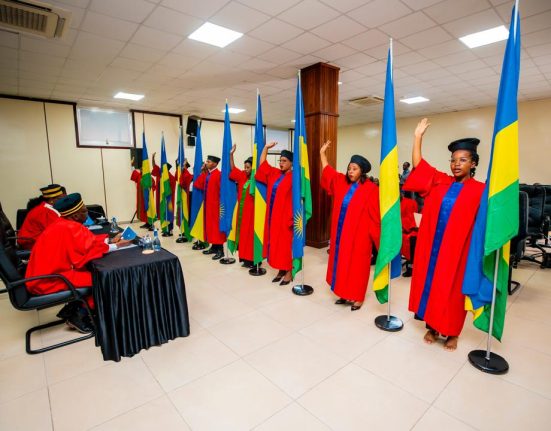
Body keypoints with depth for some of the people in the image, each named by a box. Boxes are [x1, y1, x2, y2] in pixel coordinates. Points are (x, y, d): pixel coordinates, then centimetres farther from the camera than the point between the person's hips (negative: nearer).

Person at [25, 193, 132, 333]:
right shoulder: (69, 228, -22)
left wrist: (110, 241, 2)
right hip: (48, 281, -10)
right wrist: (116, 246, -14)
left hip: (48, 273, 10)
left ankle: (71, 310, 11)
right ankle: (79, 317, 3)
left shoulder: (62, 224, 7)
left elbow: (87, 241, 10)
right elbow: (90, 249, -25)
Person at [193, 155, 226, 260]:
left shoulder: (218, 174, -15)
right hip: (208, 203, 9)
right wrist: (202, 172, 4)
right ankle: (214, 247, 22)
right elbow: (197, 185, 5)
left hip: (215, 204, -9)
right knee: (210, 225, 12)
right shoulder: (206, 174, 11)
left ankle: (220, 250, 2)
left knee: (216, 225, -5)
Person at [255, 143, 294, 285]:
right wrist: (266, 148, 13)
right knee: (275, 243, 11)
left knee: (286, 243, 1)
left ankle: (289, 272, 12)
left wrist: (293, 217, -23)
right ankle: (281, 270, 23)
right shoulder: (274, 173, 10)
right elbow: (262, 164, 19)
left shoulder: (294, 178, -11)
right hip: (273, 215, 7)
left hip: (285, 216, -7)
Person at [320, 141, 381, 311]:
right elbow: (327, 171, 19)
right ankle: (345, 294, 25)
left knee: (356, 265, 4)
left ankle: (357, 297, 18)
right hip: (341, 233, 6)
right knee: (342, 263, 12)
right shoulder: (342, 182, 6)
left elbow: (375, 213, -11)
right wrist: (322, 153, 21)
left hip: (358, 234, -6)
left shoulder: (370, 189, -11)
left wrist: (376, 235, -14)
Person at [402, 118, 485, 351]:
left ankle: (452, 332, 27)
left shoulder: (480, 191, -4)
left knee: (452, 289, 8)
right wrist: (418, 136, 0)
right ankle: (432, 327, 26)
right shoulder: (439, 182, 5)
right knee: (430, 284, 10)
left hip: (457, 248, -3)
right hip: (432, 245, 3)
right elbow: (418, 166, 2)